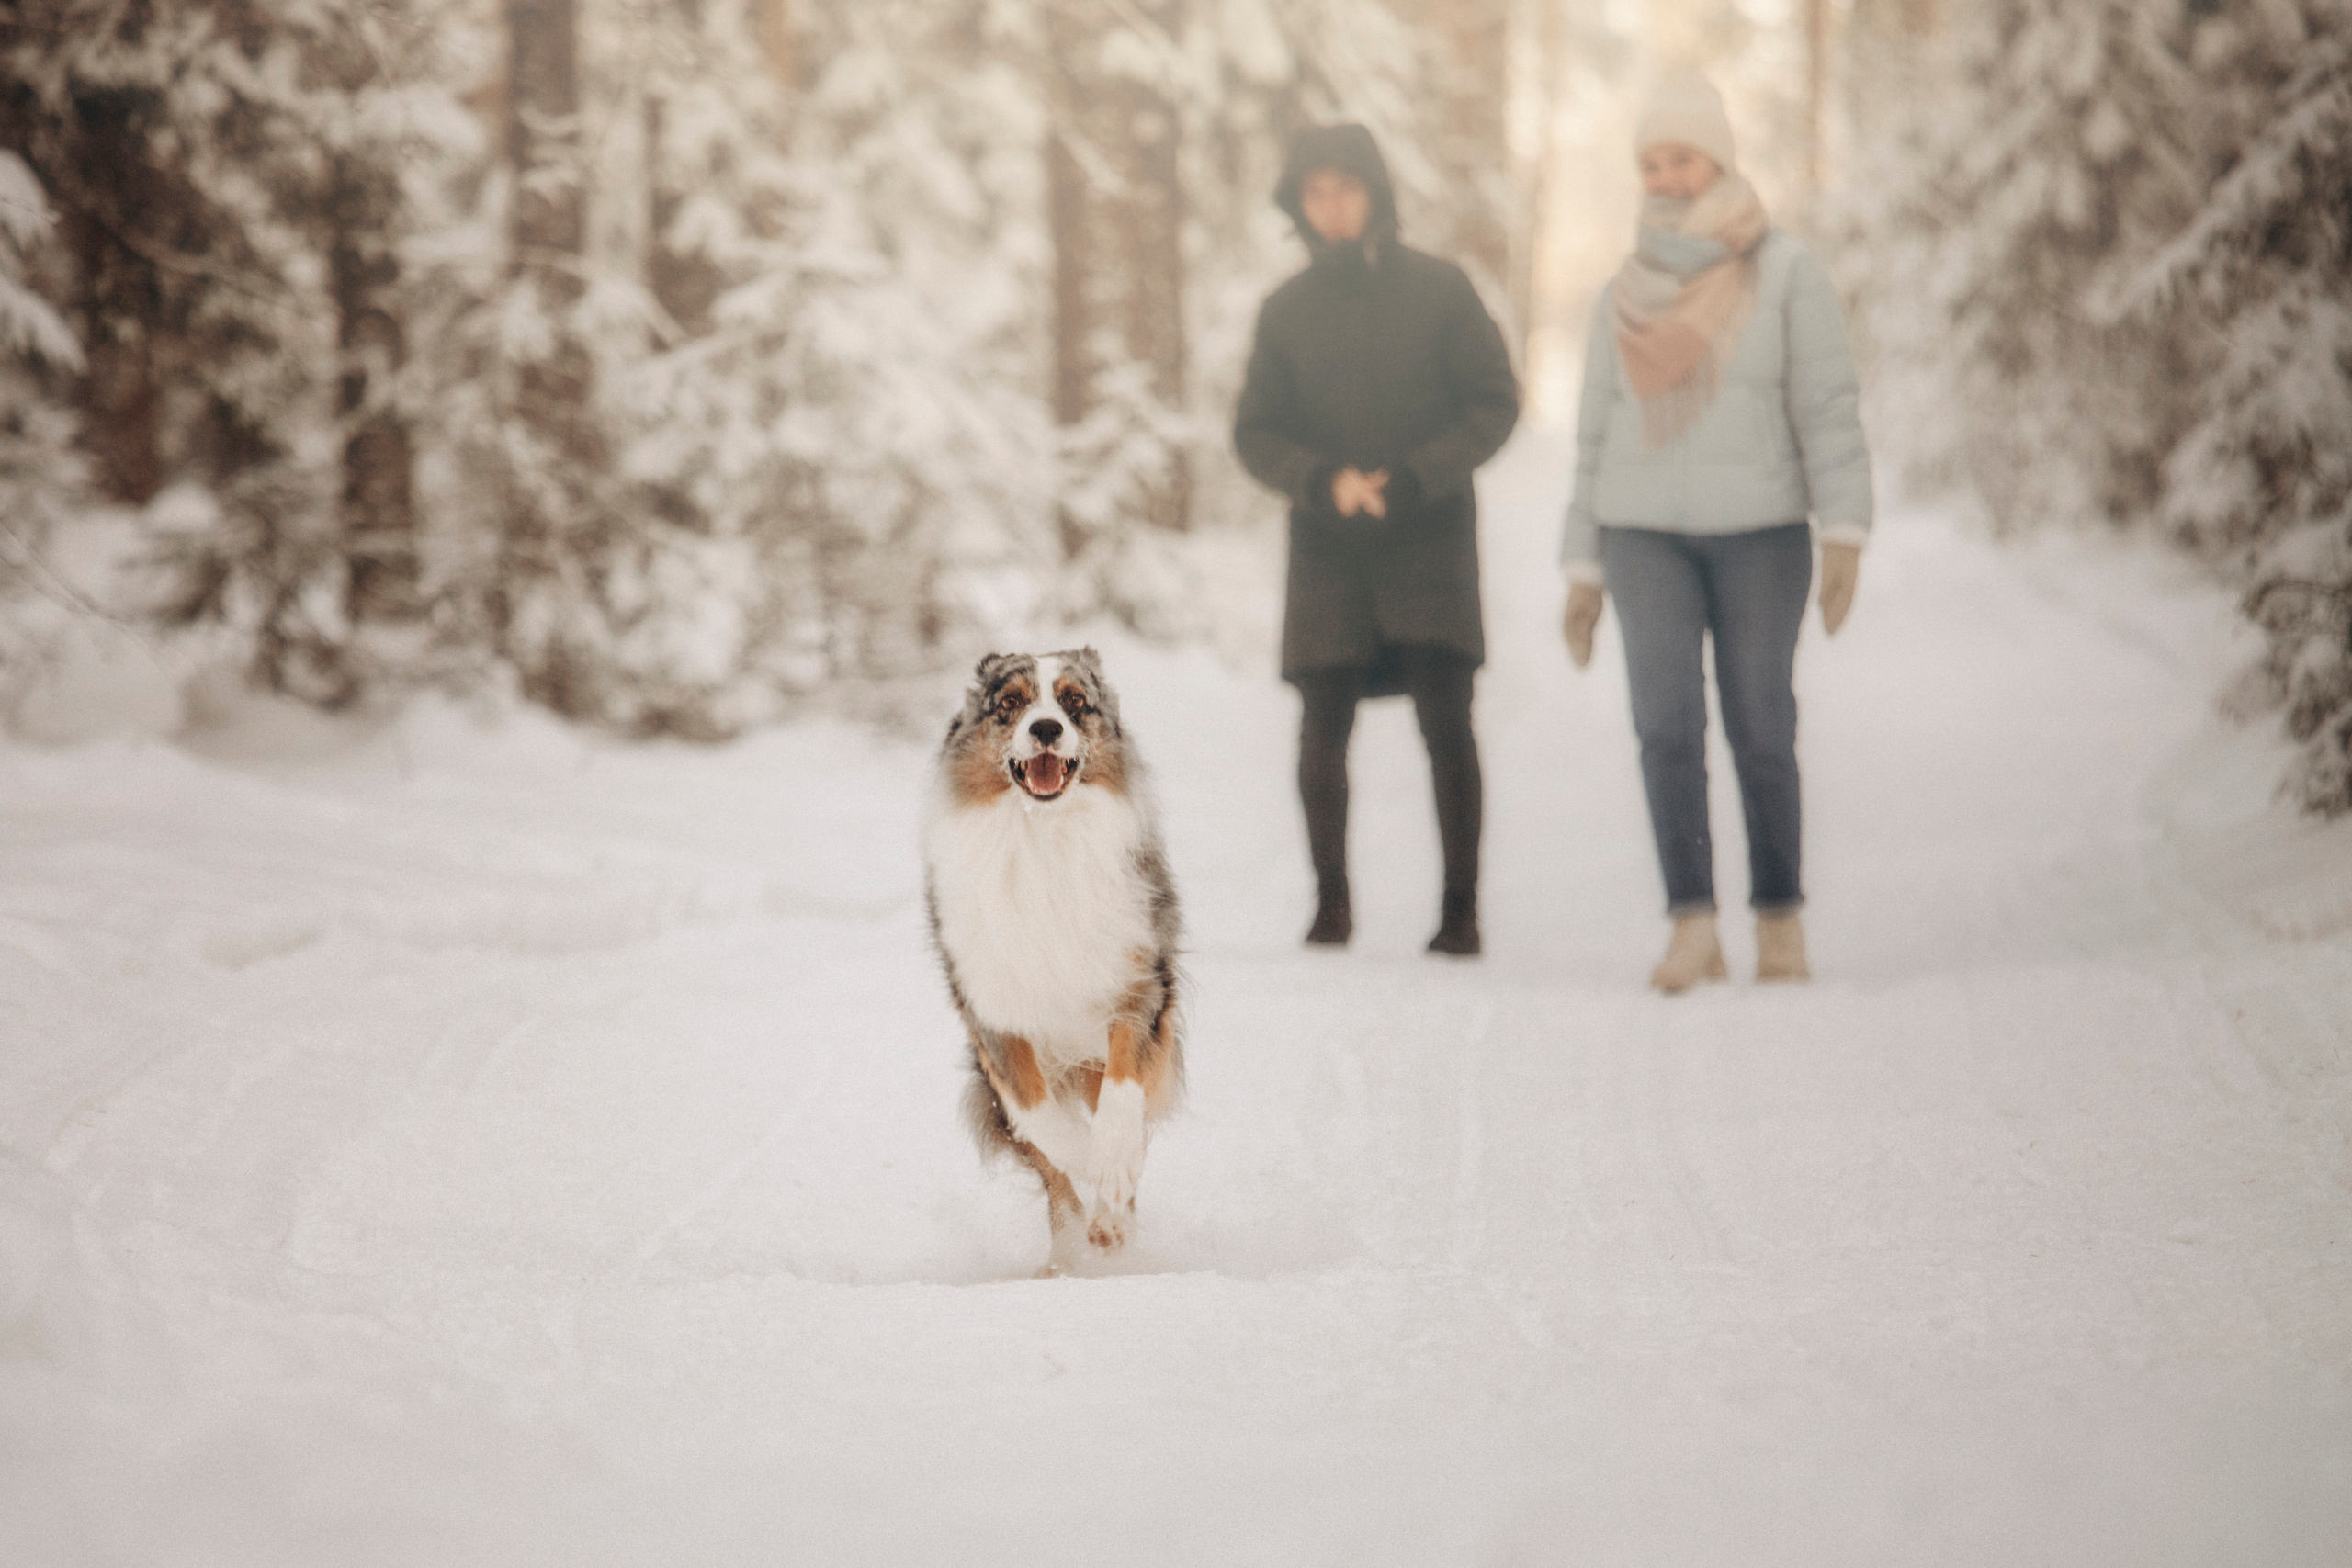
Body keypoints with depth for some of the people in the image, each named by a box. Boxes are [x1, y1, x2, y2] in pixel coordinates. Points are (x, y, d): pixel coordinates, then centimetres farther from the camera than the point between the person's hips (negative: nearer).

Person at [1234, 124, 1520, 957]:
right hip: (1327, 547, 2)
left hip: (1430, 539, -2)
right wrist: (1325, 481, -13)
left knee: (1446, 721, -8)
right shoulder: (1286, 310, 8)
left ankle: (1460, 907, -2)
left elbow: (1495, 403, 0)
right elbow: (1255, 434, 7)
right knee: (1323, 726, -1)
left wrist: (1411, 478, -13)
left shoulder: (1437, 288, 2)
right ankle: (1331, 898, 11)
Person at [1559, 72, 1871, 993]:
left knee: (1760, 732, -1)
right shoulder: (1627, 296, 9)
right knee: (1666, 719, -15)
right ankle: (1693, 931, -17)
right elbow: (1598, 439, 12)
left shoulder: (1787, 274, -1)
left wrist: (1844, 537, -16)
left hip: (1760, 532, -2)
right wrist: (1582, 572, 10)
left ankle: (1780, 918, 17)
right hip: (1648, 536, 2)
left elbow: (1827, 408, -6)